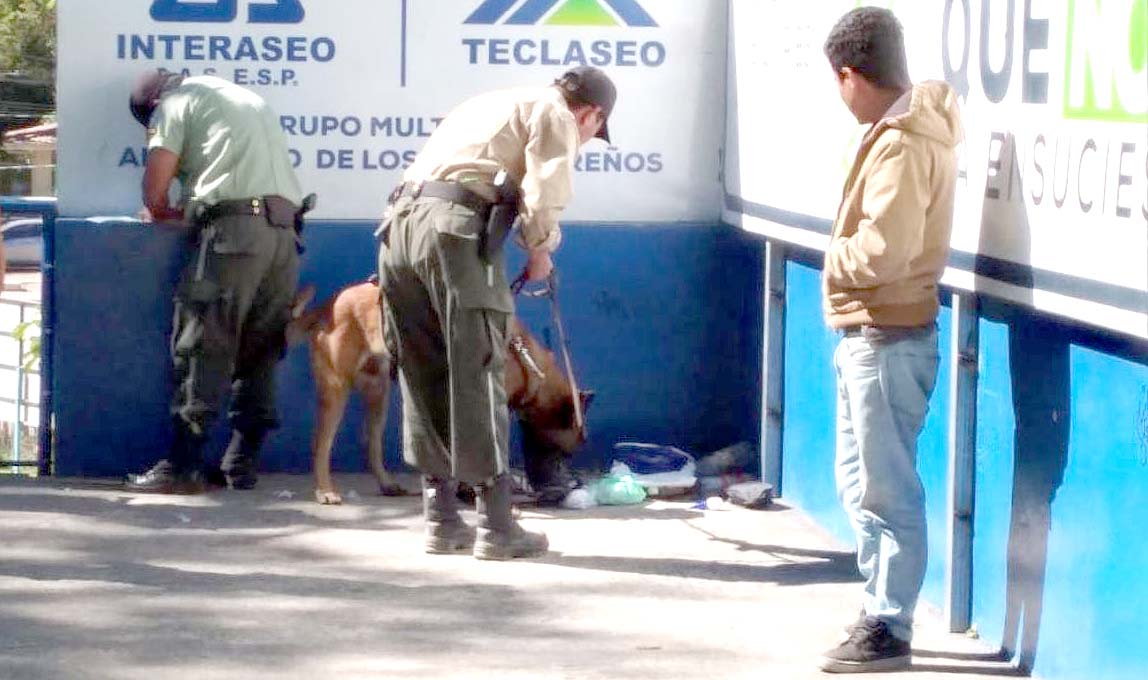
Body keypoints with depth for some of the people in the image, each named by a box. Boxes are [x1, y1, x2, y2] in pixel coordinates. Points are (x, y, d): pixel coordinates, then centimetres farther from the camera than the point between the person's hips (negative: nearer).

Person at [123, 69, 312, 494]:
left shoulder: (176, 103, 9)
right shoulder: (248, 98, 31)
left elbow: (154, 193, 2)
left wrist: (164, 214, 24)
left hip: (233, 227, -7)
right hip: (285, 229, 7)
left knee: (202, 347, -5)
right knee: (259, 350, 10)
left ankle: (184, 466, -7)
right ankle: (243, 463, 9)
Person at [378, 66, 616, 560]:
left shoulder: (491, 103, 32)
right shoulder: (555, 115, 7)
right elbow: (542, 198, -6)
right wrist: (540, 251, 12)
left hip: (399, 223, 8)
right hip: (456, 227, -8)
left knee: (425, 378, 12)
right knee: (478, 376, -3)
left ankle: (441, 520, 16)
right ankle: (495, 527, 0)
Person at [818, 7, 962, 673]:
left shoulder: (903, 146, -20)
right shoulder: (910, 125, 11)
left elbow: (881, 251, -26)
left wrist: (834, 258, -9)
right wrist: (850, 256, 0)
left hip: (888, 342, -10)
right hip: (869, 336, 10)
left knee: (887, 489, -3)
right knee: (861, 482, 18)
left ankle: (889, 632, 3)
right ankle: (884, 607, 27)